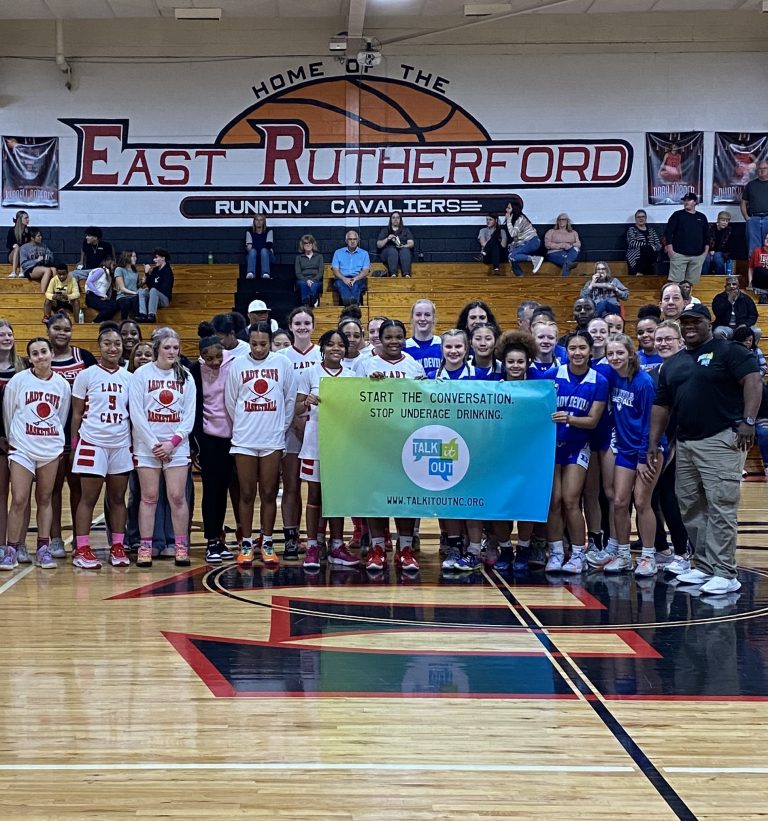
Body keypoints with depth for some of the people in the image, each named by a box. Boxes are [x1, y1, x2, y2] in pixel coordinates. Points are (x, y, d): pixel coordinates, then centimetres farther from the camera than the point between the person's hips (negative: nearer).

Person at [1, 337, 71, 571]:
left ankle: (43, 549, 13)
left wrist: (55, 441, 12)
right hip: (22, 449, -2)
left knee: (45, 499, 8)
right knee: (19, 501, -7)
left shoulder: (62, 385, 3)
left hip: (51, 449, 2)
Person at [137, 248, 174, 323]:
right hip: (154, 297, 7)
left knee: (153, 290, -33)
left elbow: (165, 289, -17)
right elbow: (149, 284, 9)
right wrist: (147, 274, -5)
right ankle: (143, 314, -35)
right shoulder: (155, 270, 10)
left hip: (165, 299, -7)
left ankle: (152, 315, -46)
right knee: (141, 291, -15)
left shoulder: (167, 271, -9)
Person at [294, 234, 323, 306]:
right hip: (303, 280, 0)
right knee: (303, 284, -39)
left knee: (313, 286, -39)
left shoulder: (319, 256, 22)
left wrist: (313, 280, -11)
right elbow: (298, 273, 9)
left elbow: (320, 272, 9)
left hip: (316, 281, 0)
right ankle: (305, 305, -53)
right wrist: (306, 280, -11)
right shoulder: (299, 257, 21)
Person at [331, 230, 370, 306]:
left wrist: (355, 278, -15)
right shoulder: (338, 253, 20)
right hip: (342, 279, 0)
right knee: (340, 283, -37)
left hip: (358, 279, 0)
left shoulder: (364, 253, 19)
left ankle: (354, 302, -69)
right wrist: (344, 278, -13)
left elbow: (366, 271, 7)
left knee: (355, 285, -37)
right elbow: (335, 270, 9)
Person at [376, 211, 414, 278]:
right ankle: (393, 274, -54)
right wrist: (387, 239, -8)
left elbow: (411, 243, 10)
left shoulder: (406, 230, 23)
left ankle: (406, 274, -54)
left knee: (405, 251, -36)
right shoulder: (385, 230, 21)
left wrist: (404, 246, -11)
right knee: (392, 250, -36)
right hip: (387, 252, 0)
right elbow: (379, 245, 10)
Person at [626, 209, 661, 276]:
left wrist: (653, 248, -12)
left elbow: (658, 245, 10)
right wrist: (648, 245, -10)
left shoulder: (651, 230, 18)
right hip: (636, 259, -3)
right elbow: (632, 243, -9)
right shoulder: (631, 229, 7)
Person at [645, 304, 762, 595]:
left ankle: (724, 574, -7)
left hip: (721, 440, -8)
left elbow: (753, 381, -11)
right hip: (685, 444, 8)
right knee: (691, 508, 10)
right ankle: (705, 567, 19)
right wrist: (653, 444, 15)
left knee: (720, 508, -9)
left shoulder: (729, 351, -1)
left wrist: (748, 421, -21)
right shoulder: (672, 364, 18)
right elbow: (661, 406, 20)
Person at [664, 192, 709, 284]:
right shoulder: (677, 215, 3)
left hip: (698, 256, 3)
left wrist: (706, 251, 9)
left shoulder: (702, 217, 13)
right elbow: (668, 232, -1)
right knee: (675, 281, -9)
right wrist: (670, 249, -9)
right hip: (679, 254, -3)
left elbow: (706, 235, 18)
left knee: (692, 282, 5)